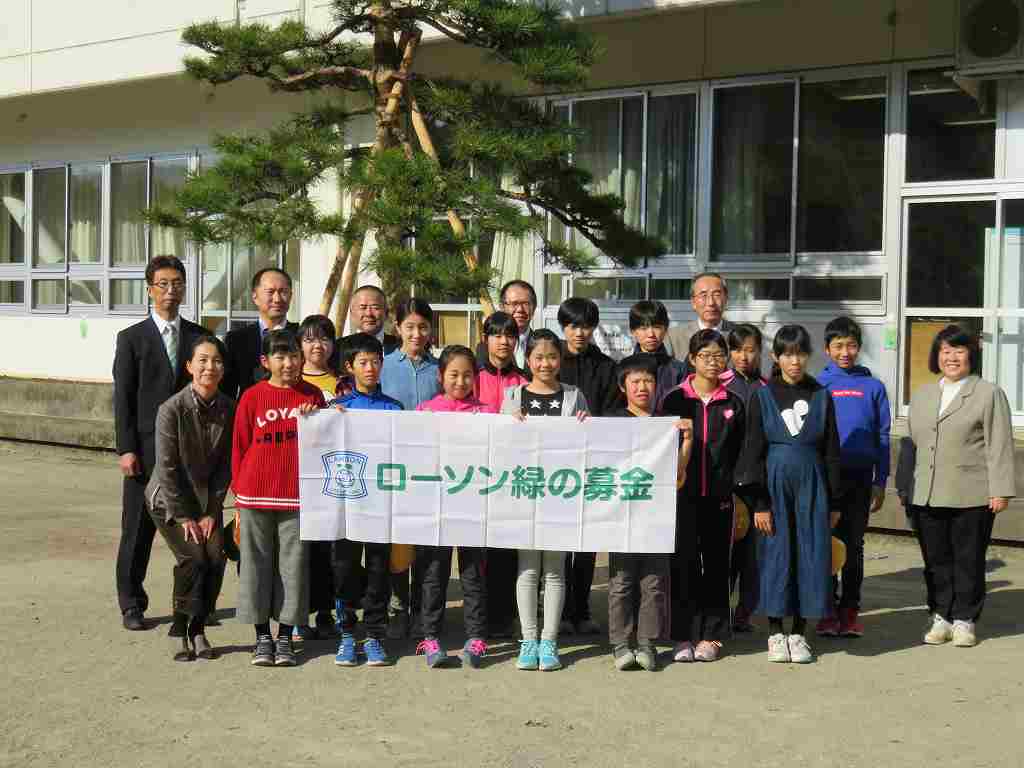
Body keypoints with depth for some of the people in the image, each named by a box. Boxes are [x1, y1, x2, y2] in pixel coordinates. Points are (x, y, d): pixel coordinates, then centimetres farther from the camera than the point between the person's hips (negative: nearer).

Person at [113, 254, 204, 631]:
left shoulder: (199, 337, 10)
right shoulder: (132, 338, 2)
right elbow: (123, 398, -2)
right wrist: (126, 449, -9)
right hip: (146, 449, -2)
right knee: (138, 530, 3)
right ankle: (132, 605, 14)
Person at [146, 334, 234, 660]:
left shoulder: (229, 409, -6)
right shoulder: (172, 409, -17)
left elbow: (226, 463, -1)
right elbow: (167, 468, -14)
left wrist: (212, 511, -5)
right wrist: (184, 516, -13)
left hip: (207, 500, 4)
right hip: (169, 500, -3)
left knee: (216, 558, -13)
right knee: (193, 558, -18)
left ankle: (198, 627, 6)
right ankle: (179, 630, -1)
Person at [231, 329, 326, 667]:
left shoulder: (313, 396, 4)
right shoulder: (252, 397, 0)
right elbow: (239, 446, 4)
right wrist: (239, 492, 4)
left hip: (297, 496, 1)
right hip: (255, 496, 0)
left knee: (293, 564, 4)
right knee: (257, 564, 5)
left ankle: (285, 635, 15)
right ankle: (262, 636, 17)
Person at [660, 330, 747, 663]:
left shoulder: (733, 404, 7)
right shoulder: (675, 399, 2)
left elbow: (737, 453, 8)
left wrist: (727, 487, 1)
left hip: (718, 497, 1)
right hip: (682, 495, -1)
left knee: (716, 564, 6)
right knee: (683, 563, 1)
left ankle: (712, 635, 15)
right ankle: (682, 636, 9)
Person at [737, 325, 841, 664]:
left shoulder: (821, 397, 5)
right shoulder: (763, 397, 0)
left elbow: (831, 452, 7)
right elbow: (754, 452, -3)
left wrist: (834, 502, 4)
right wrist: (759, 503, -9)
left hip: (811, 485, 2)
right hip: (775, 484, -2)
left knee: (810, 555, 1)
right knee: (776, 555, 1)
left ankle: (798, 634, 13)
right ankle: (775, 633, 13)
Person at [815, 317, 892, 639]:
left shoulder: (873, 387, 2)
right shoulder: (817, 386, 0)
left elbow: (882, 437, 4)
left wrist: (880, 483, 0)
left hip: (860, 476, 1)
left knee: (854, 545, 9)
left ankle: (850, 609, 18)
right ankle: (828, 609, 14)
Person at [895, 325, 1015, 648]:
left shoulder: (988, 394, 1)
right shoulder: (921, 396, 17)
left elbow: (999, 446, -4)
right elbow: (911, 444, 20)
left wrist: (1000, 490, -10)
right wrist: (905, 488, 17)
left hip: (971, 497, -4)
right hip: (927, 497, 5)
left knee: (968, 560, 3)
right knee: (936, 561, 8)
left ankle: (964, 620, 14)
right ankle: (941, 618, 19)